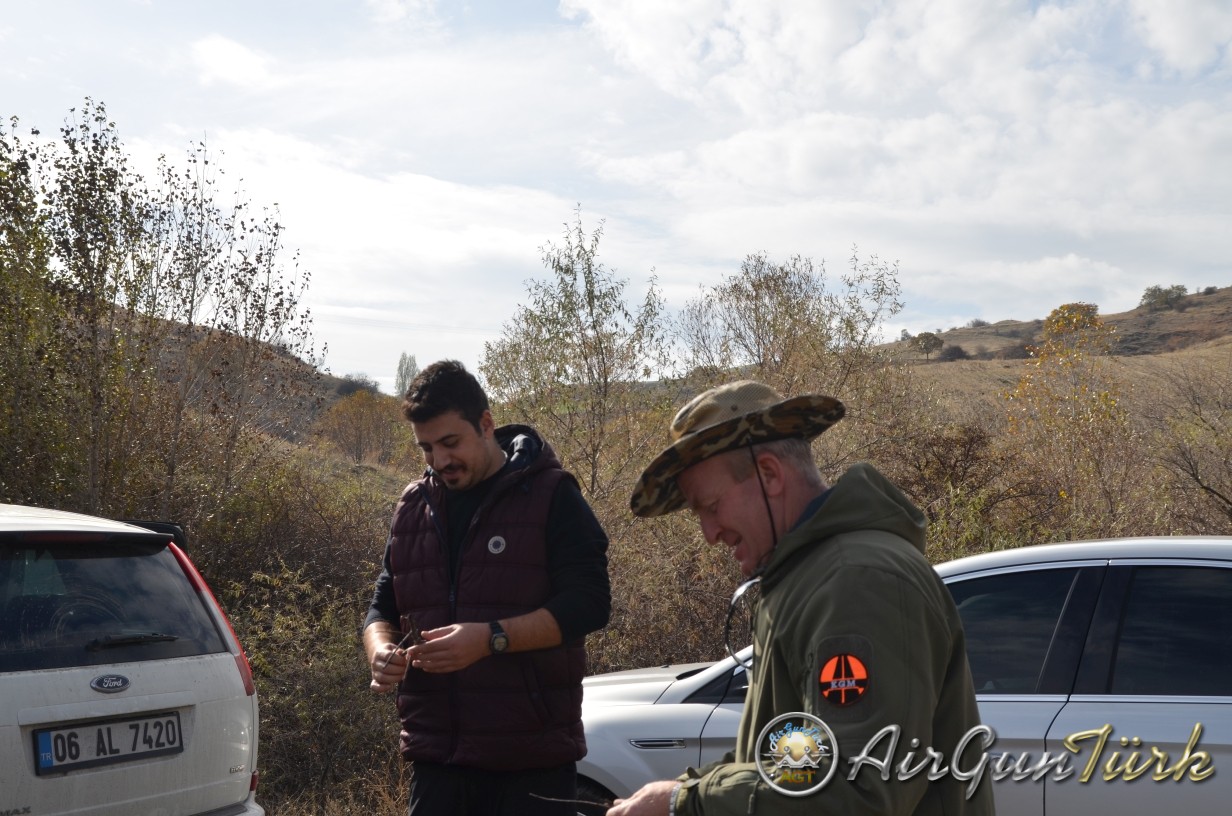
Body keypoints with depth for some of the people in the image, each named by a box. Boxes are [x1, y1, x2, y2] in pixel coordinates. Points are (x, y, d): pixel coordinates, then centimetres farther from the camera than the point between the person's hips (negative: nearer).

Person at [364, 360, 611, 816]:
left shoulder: (550, 495, -4)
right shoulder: (413, 507, 12)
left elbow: (590, 602, -11)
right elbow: (384, 606, 19)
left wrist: (491, 638, -22)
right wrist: (382, 650, -5)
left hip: (533, 759, -4)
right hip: (437, 755, 5)